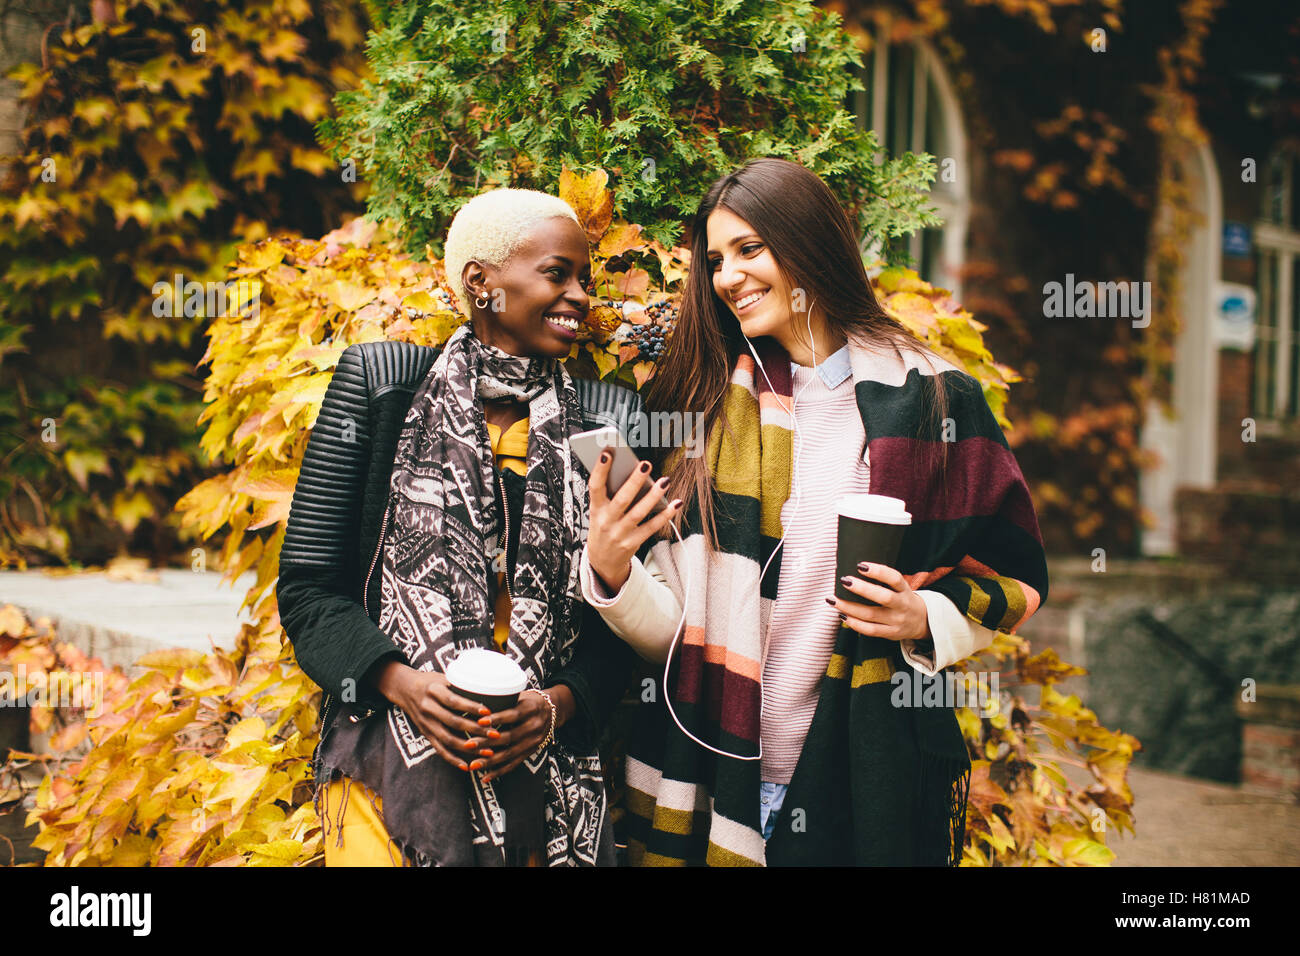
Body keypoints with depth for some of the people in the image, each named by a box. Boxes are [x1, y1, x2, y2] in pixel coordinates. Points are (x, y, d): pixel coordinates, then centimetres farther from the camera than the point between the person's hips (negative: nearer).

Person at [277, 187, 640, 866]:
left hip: (545, 777, 2)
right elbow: (307, 585, -1)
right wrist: (400, 681, -15)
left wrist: (559, 703, -12)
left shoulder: (604, 422, 4)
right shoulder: (381, 385, 0)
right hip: (387, 766, -1)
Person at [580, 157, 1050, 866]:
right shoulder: (702, 404, 1)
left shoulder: (931, 401, -3)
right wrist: (610, 572, -19)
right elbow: (671, 633, 0)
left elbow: (1012, 576, 5)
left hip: (866, 782, -1)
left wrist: (928, 619, -13)